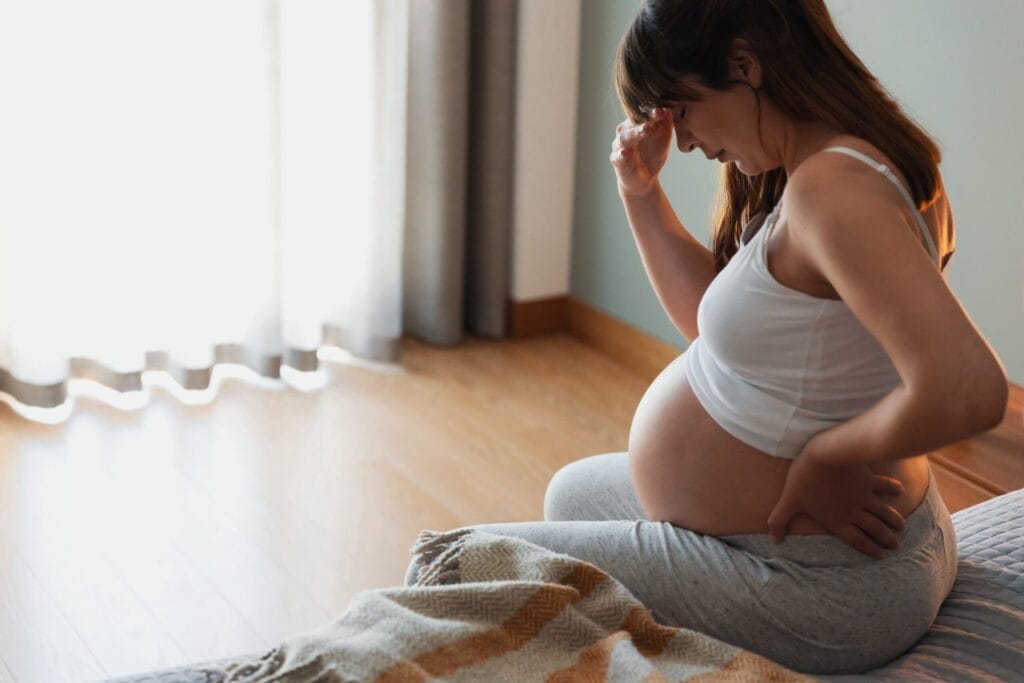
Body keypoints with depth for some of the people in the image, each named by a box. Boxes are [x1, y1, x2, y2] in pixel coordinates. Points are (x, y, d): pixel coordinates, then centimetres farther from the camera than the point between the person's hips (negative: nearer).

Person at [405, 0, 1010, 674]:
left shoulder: (831, 186, -28)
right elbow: (713, 313, 14)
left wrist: (825, 456, -23)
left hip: (815, 590, -11)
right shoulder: (858, 160, 4)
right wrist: (642, 192, 2)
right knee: (574, 492, 34)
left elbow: (969, 390, -39)